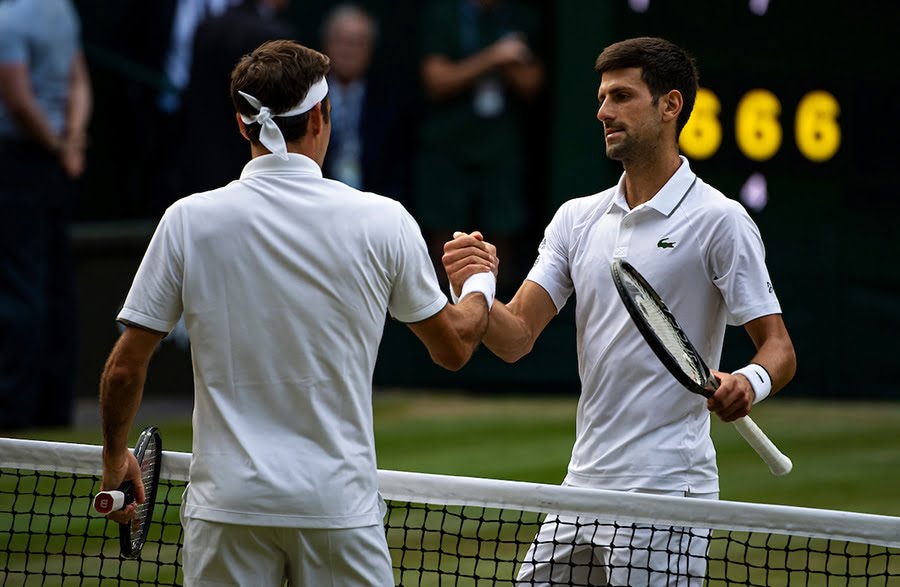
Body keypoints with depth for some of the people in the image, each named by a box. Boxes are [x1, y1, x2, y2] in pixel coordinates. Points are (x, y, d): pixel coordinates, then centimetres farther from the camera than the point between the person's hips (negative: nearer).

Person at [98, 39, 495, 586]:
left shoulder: (189, 220, -4)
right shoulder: (382, 222, -3)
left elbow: (124, 370, 0)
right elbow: (453, 346, 11)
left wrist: (115, 456, 19)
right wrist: (480, 285, 33)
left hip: (227, 505, 0)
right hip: (340, 505, 0)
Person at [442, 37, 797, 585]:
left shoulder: (720, 220, -6)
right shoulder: (577, 218, 12)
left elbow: (779, 347, -7)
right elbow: (517, 338, 5)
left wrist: (750, 383, -30)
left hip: (665, 497, -6)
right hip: (583, 486, 6)